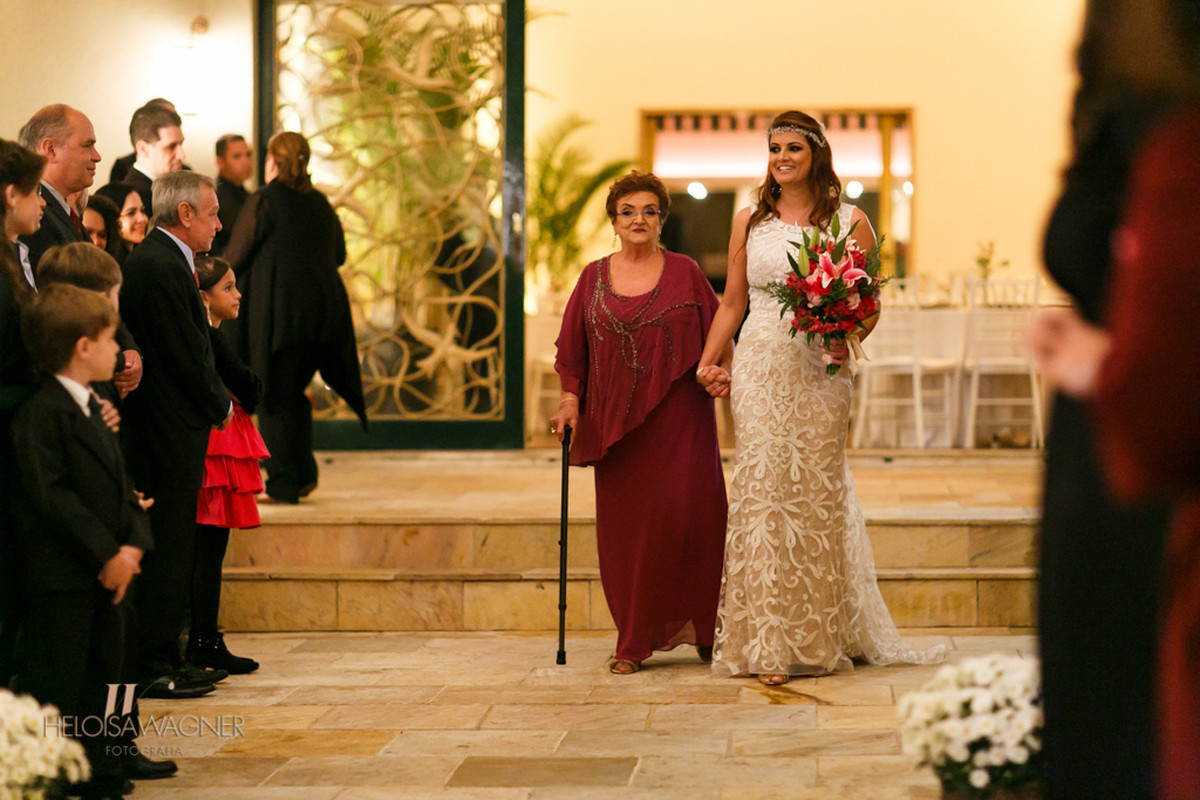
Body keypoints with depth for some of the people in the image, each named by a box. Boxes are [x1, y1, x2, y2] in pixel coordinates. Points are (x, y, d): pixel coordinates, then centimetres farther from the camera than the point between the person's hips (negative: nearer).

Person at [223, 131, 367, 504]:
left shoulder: (264, 201, -9)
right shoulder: (320, 203, 9)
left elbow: (234, 257, -6)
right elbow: (338, 254, 20)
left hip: (278, 310, -6)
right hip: (323, 308, 6)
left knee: (275, 397, 2)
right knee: (294, 392, 19)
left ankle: (283, 483, 3)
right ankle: (304, 473, 16)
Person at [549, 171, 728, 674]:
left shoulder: (684, 273, 5)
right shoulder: (594, 278, 10)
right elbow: (573, 348, 12)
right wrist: (570, 400, 2)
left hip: (678, 416, -2)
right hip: (615, 419, 2)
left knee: (685, 512, -9)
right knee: (624, 522, 2)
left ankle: (697, 623, 5)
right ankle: (635, 640, 9)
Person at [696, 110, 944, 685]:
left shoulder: (849, 222, 5)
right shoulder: (749, 222, 12)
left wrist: (846, 334, -14)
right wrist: (707, 362, 8)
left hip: (821, 369, -1)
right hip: (759, 364, 1)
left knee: (817, 491, 0)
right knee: (762, 487, -7)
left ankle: (820, 636, 11)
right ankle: (766, 645, -6)